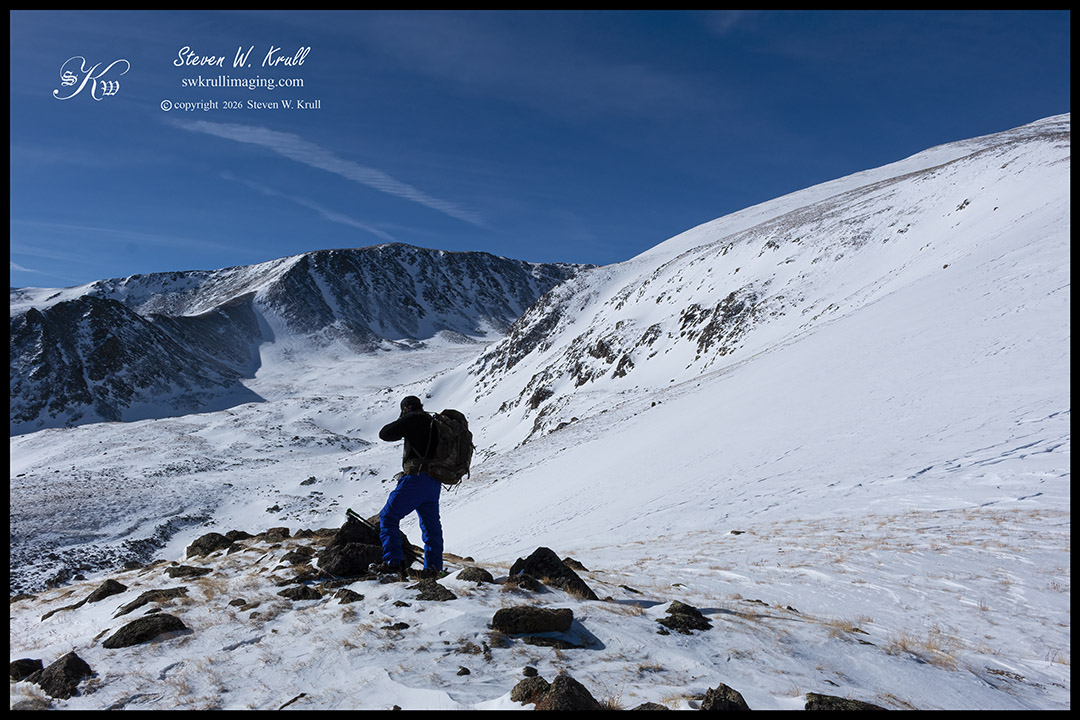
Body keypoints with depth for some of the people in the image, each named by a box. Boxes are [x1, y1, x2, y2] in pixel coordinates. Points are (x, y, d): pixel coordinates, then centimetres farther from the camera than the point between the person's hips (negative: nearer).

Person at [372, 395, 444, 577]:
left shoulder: (413, 419, -5)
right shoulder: (433, 422, 20)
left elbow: (385, 434, -4)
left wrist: (401, 430, 14)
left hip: (417, 478, -8)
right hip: (435, 483, 8)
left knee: (388, 516, -1)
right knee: (431, 524, 17)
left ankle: (393, 561, -9)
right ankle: (433, 566, 18)